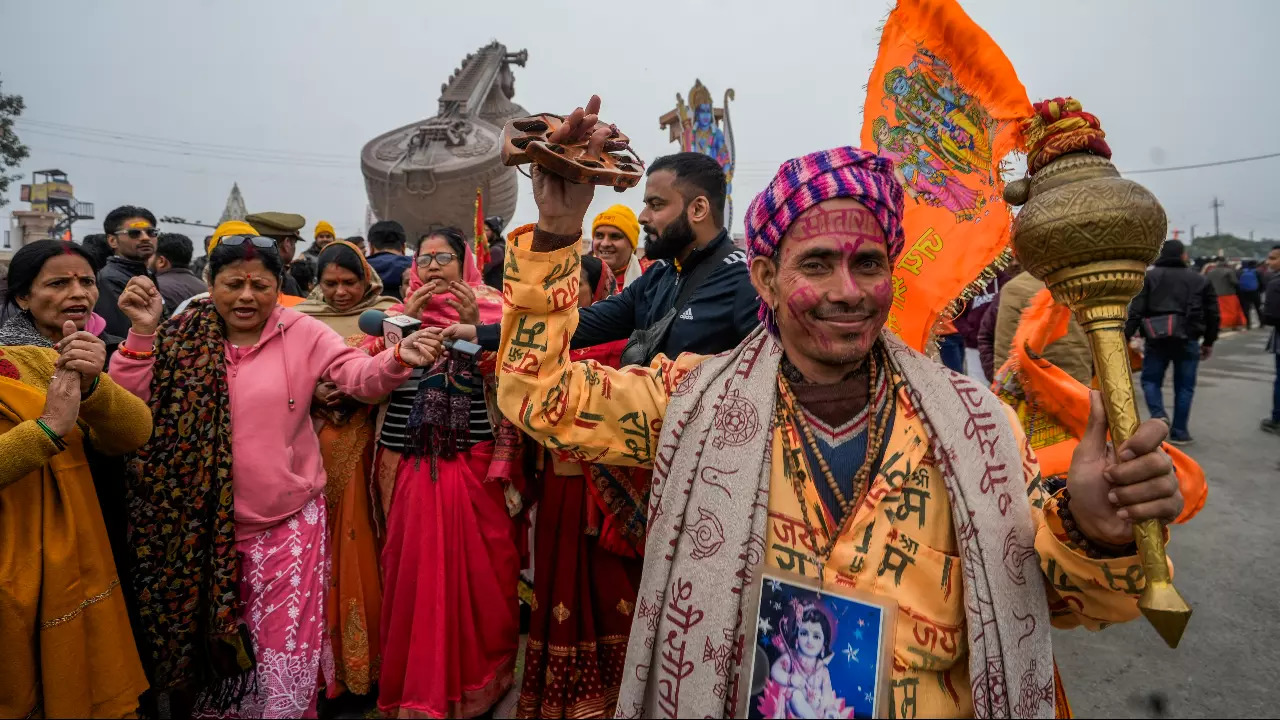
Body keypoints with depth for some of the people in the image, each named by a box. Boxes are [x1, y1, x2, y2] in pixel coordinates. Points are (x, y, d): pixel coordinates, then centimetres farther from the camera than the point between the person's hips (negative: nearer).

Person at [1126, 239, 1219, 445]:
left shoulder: (1149, 277, 2)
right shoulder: (1200, 280, 10)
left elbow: (1136, 310, -7)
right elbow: (1212, 313, 13)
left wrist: (1126, 336, -6)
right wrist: (1209, 342, 22)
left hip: (1156, 338, -1)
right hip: (1188, 339, 2)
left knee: (1150, 379, 13)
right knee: (1184, 386, 9)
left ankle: (1158, 415, -10)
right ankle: (1179, 432, 11)